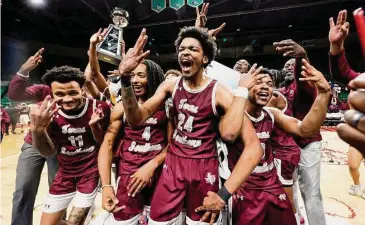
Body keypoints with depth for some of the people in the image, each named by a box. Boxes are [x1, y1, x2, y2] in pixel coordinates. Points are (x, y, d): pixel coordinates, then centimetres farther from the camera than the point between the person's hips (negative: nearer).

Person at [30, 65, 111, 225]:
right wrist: (37, 129, -26)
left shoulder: (99, 108, -19)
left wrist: (94, 126, -30)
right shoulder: (48, 111, -11)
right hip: (65, 173, 4)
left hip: (91, 172, -3)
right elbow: (48, 152, -7)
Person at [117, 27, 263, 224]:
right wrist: (125, 77, -24)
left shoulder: (219, 92, -14)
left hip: (204, 169, -2)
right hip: (173, 164, 3)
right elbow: (136, 119, -14)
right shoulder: (170, 86, -3)